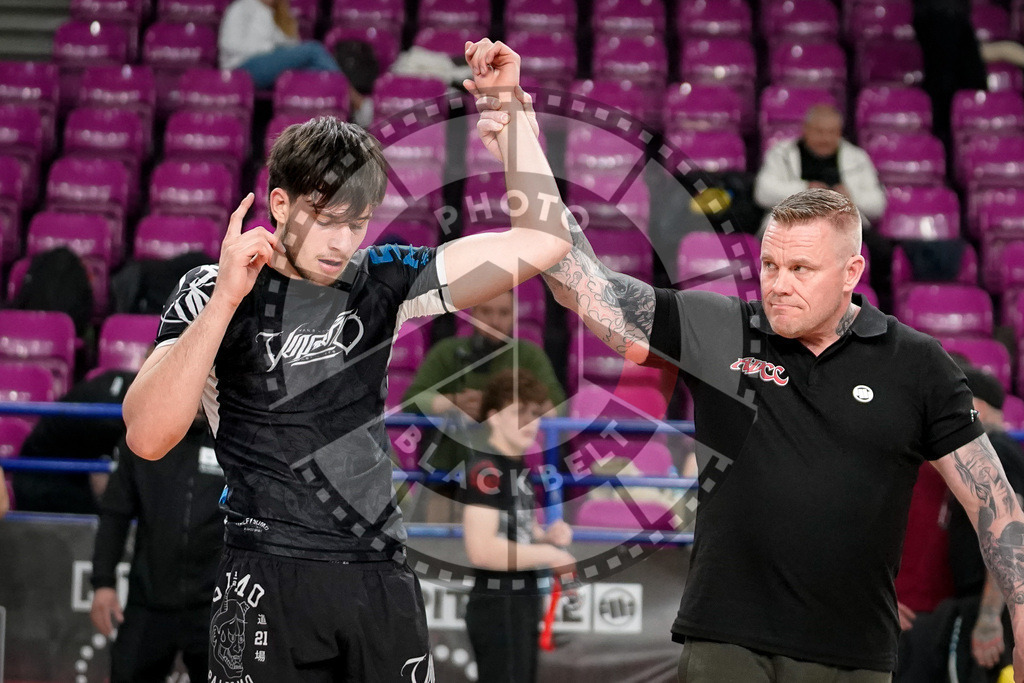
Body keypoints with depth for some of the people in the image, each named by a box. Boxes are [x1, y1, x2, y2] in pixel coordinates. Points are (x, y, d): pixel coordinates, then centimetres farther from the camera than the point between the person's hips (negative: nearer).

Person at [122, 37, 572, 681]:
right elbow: (148, 437, -17)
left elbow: (545, 241, 4)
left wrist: (511, 109, -3)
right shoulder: (211, 295, -3)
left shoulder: (382, 279, 8)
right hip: (273, 579, -4)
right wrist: (226, 300, -23)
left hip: (385, 576, 4)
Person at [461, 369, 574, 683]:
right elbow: (483, 550, -28)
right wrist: (550, 554, -18)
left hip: (523, 599, 10)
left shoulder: (518, 467, 14)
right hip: (498, 604, -10)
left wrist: (548, 537, 4)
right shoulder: (486, 469, -16)